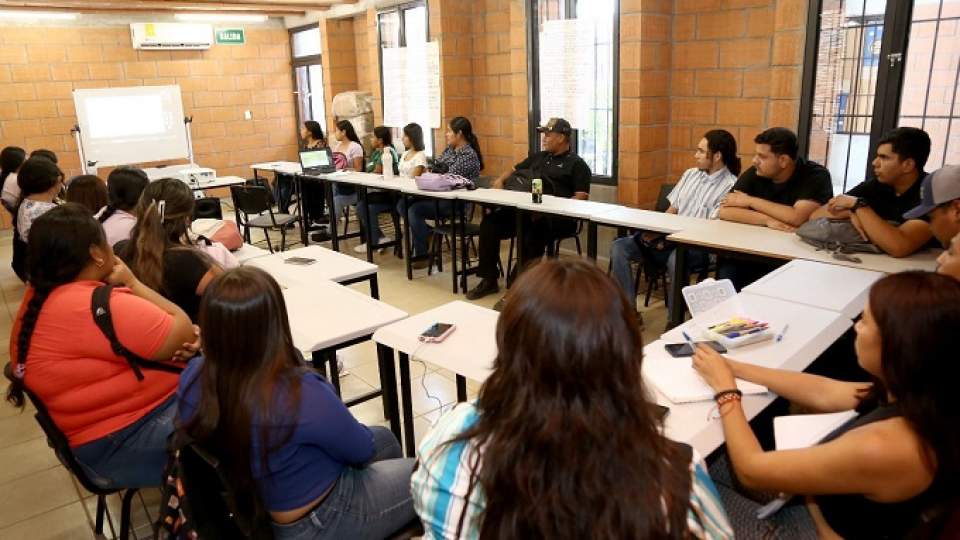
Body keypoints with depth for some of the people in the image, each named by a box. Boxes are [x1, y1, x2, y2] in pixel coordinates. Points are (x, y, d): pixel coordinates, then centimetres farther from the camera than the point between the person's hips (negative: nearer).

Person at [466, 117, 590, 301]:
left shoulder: (576, 164, 6)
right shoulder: (538, 157, 27)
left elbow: (581, 198, -6)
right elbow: (514, 170, 37)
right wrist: (501, 180, 13)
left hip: (558, 217, -6)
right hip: (525, 210, 6)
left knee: (534, 230, -38)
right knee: (490, 222, -14)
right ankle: (488, 279, -10)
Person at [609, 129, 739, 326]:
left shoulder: (730, 186, -7)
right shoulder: (690, 174, 17)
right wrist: (656, 230, -3)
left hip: (698, 247, -7)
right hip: (668, 239, 7)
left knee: (676, 258, -40)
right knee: (618, 247, -12)